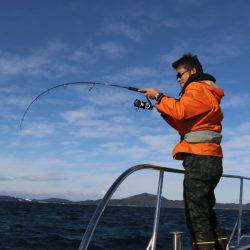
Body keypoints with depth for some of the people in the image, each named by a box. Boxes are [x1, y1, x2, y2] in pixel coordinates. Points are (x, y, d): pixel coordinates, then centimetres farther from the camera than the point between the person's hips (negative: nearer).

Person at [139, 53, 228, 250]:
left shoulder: (199, 88, -2)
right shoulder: (207, 94, 29)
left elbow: (180, 110, -20)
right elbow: (185, 126, 22)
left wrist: (159, 97, -6)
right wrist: (163, 108, 13)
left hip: (199, 159, -10)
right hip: (208, 160, 10)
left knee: (197, 216, -11)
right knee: (206, 212, 16)